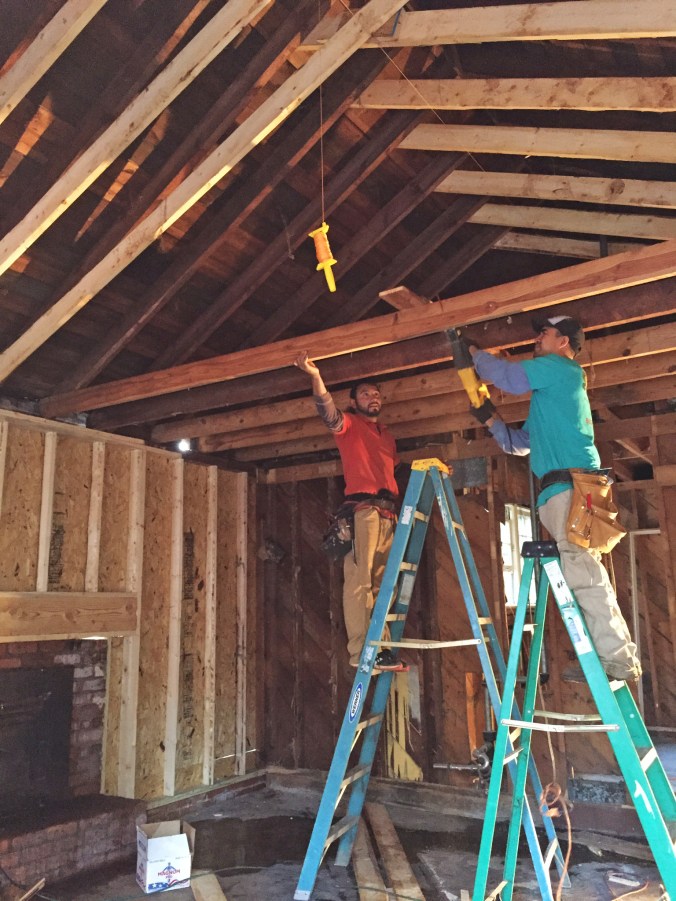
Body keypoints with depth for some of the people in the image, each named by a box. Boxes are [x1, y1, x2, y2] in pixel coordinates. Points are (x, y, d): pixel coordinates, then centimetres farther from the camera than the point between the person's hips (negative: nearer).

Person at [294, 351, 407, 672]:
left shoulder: (387, 436, 29)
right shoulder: (349, 425, 9)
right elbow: (328, 412, -12)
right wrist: (316, 377, -28)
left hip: (388, 513, 6)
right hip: (362, 509, -6)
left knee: (382, 585, 3)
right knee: (359, 581, -11)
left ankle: (381, 648, 5)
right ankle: (360, 651, -13)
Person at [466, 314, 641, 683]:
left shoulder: (561, 368, 3)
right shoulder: (549, 393, 30)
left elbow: (507, 375, -2)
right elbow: (519, 443, 32)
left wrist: (474, 351, 14)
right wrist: (489, 419, 21)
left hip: (570, 488, -10)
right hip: (564, 491, 10)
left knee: (583, 576, -13)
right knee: (583, 577, 8)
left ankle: (617, 660, -10)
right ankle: (617, 657, 13)